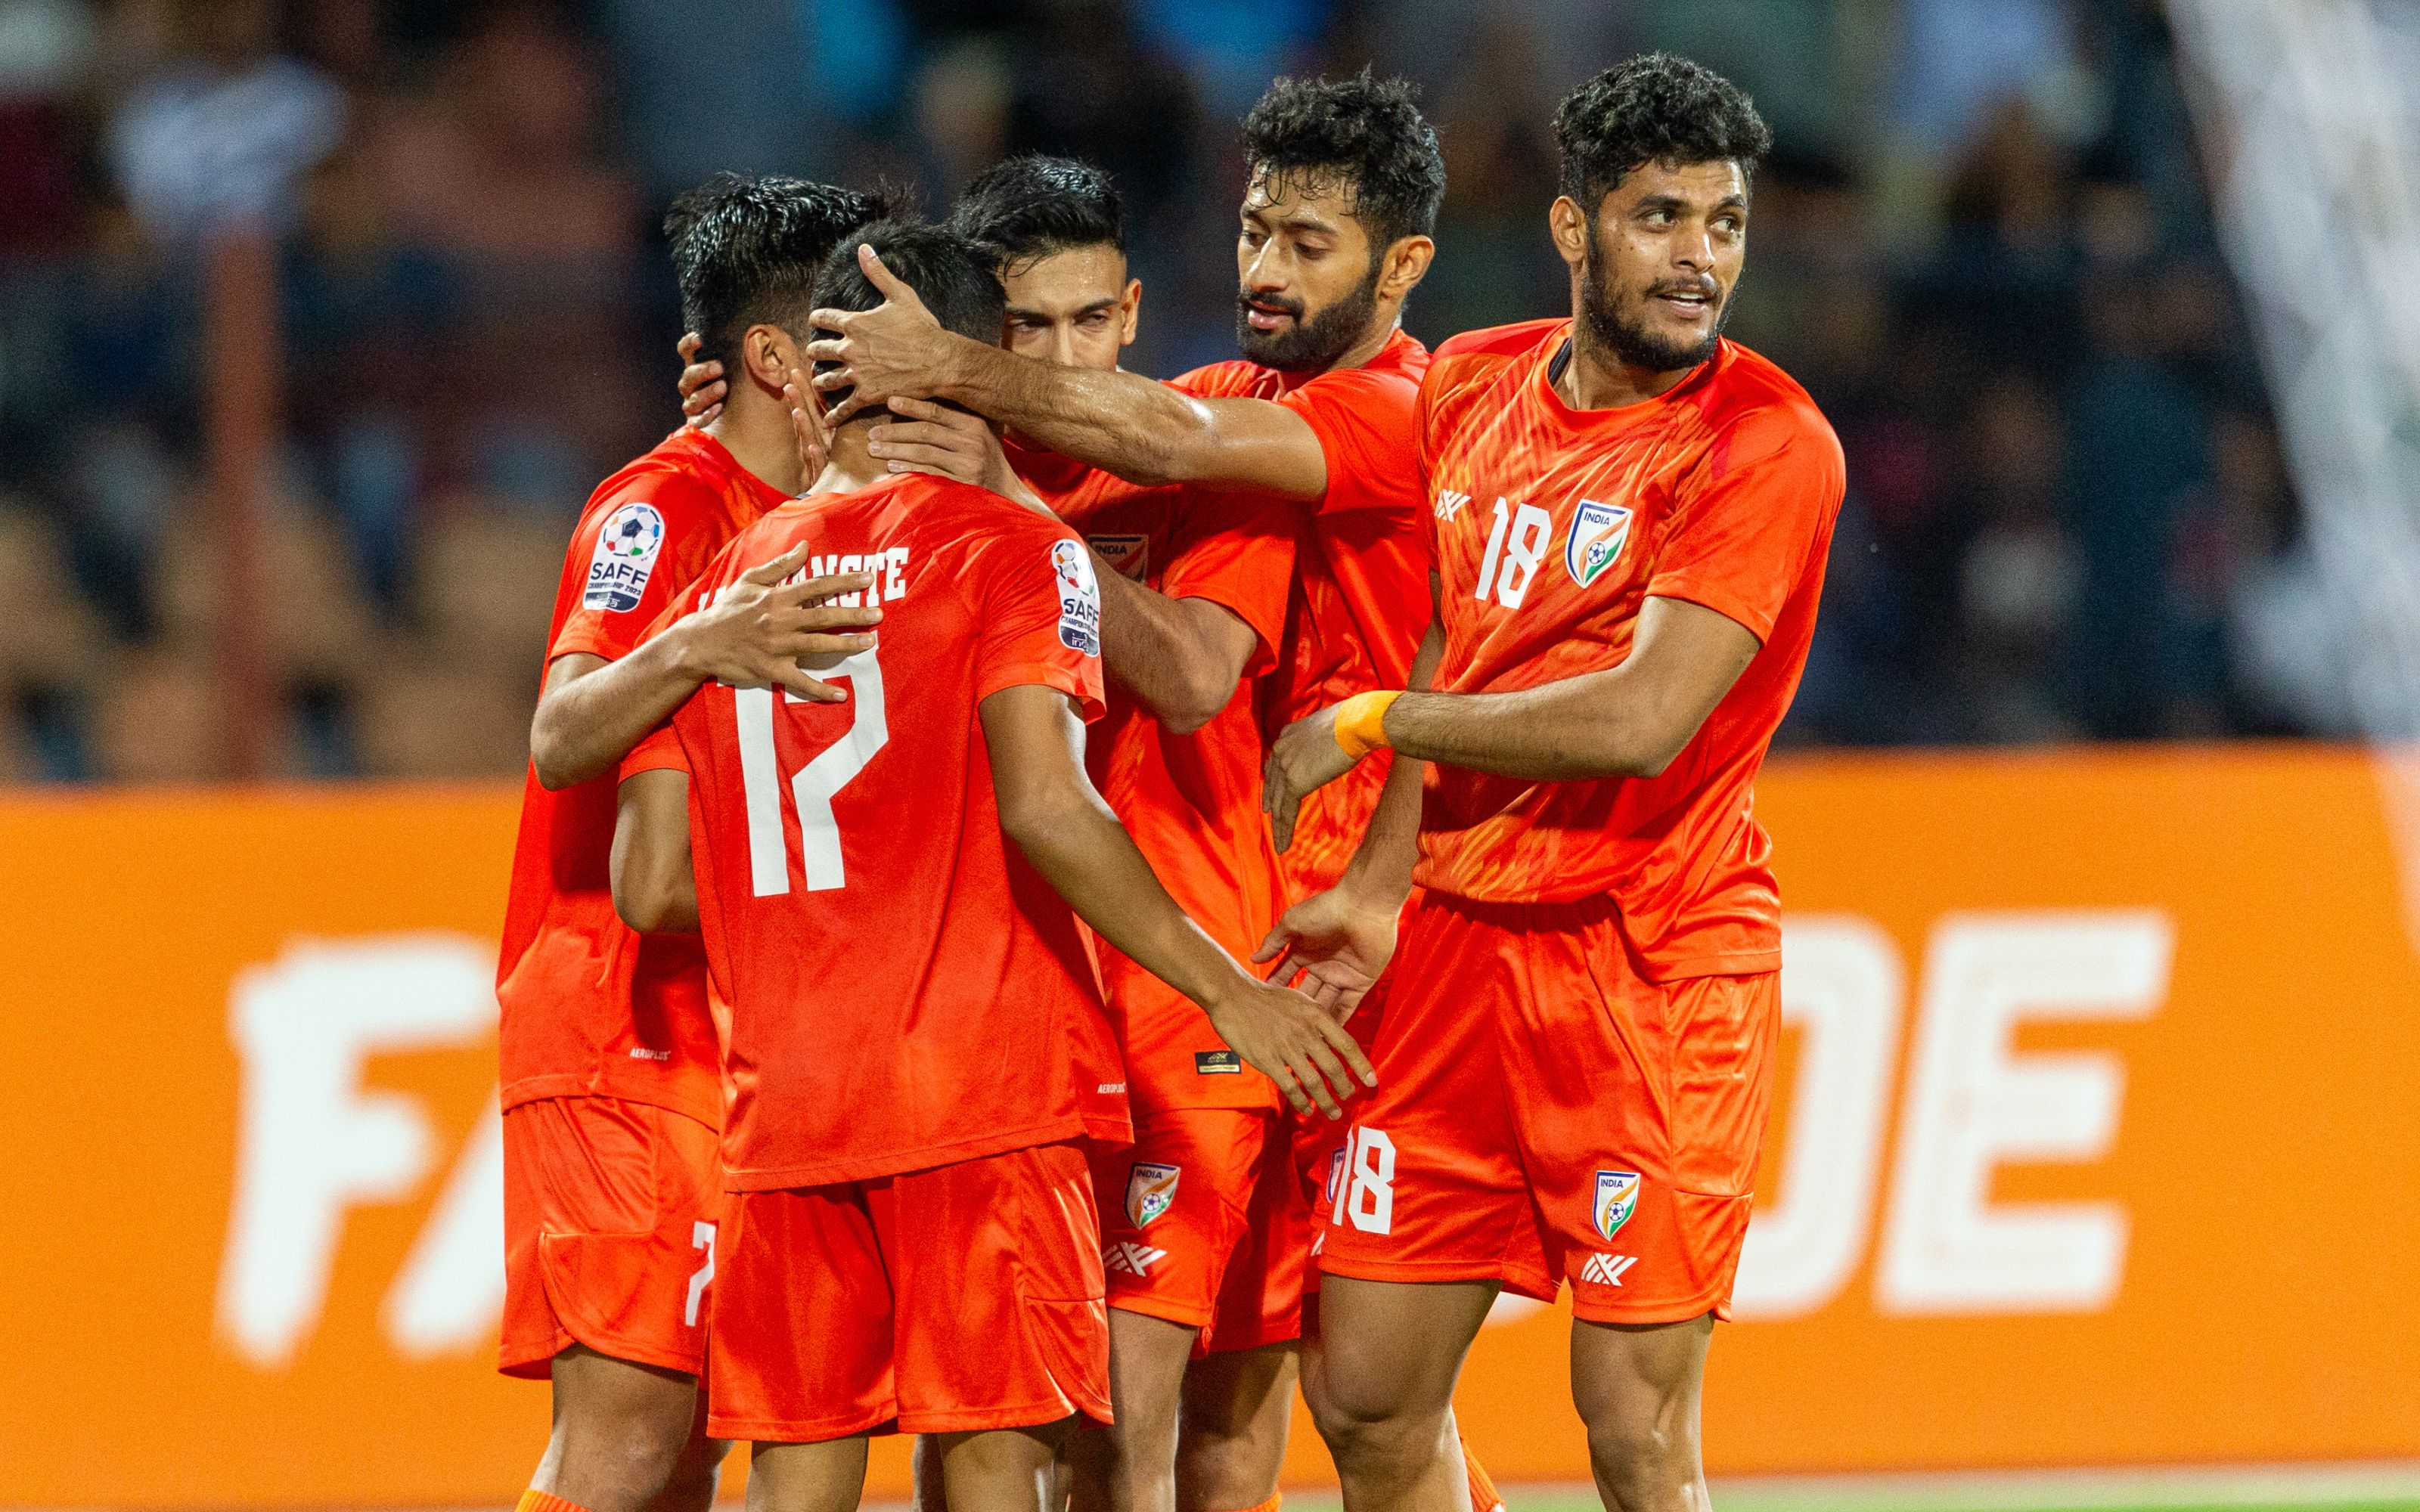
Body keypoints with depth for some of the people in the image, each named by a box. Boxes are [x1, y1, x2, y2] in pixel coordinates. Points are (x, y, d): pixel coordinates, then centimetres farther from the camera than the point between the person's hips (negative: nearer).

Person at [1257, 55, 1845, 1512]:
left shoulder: (1767, 444, -13)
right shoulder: (1474, 386, 8)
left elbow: (1643, 721, -21)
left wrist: (1368, 723, -12)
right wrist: (1380, 886, 10)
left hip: (1653, 956, -6)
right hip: (1459, 944, 6)